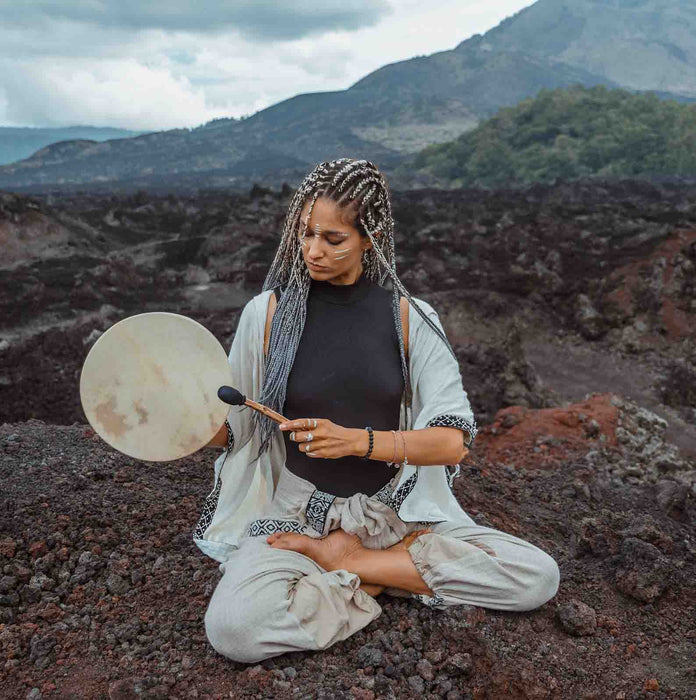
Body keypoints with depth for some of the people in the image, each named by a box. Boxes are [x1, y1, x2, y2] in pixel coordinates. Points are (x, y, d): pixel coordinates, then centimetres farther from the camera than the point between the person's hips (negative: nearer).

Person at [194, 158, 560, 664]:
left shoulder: (410, 318, -4)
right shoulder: (268, 312, -4)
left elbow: (453, 441, -10)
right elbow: (231, 430, 3)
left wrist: (358, 440, -23)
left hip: (395, 510, 2)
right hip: (297, 512, -2)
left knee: (539, 578, -13)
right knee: (232, 628, -30)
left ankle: (345, 560, -6)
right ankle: (381, 579, -6)